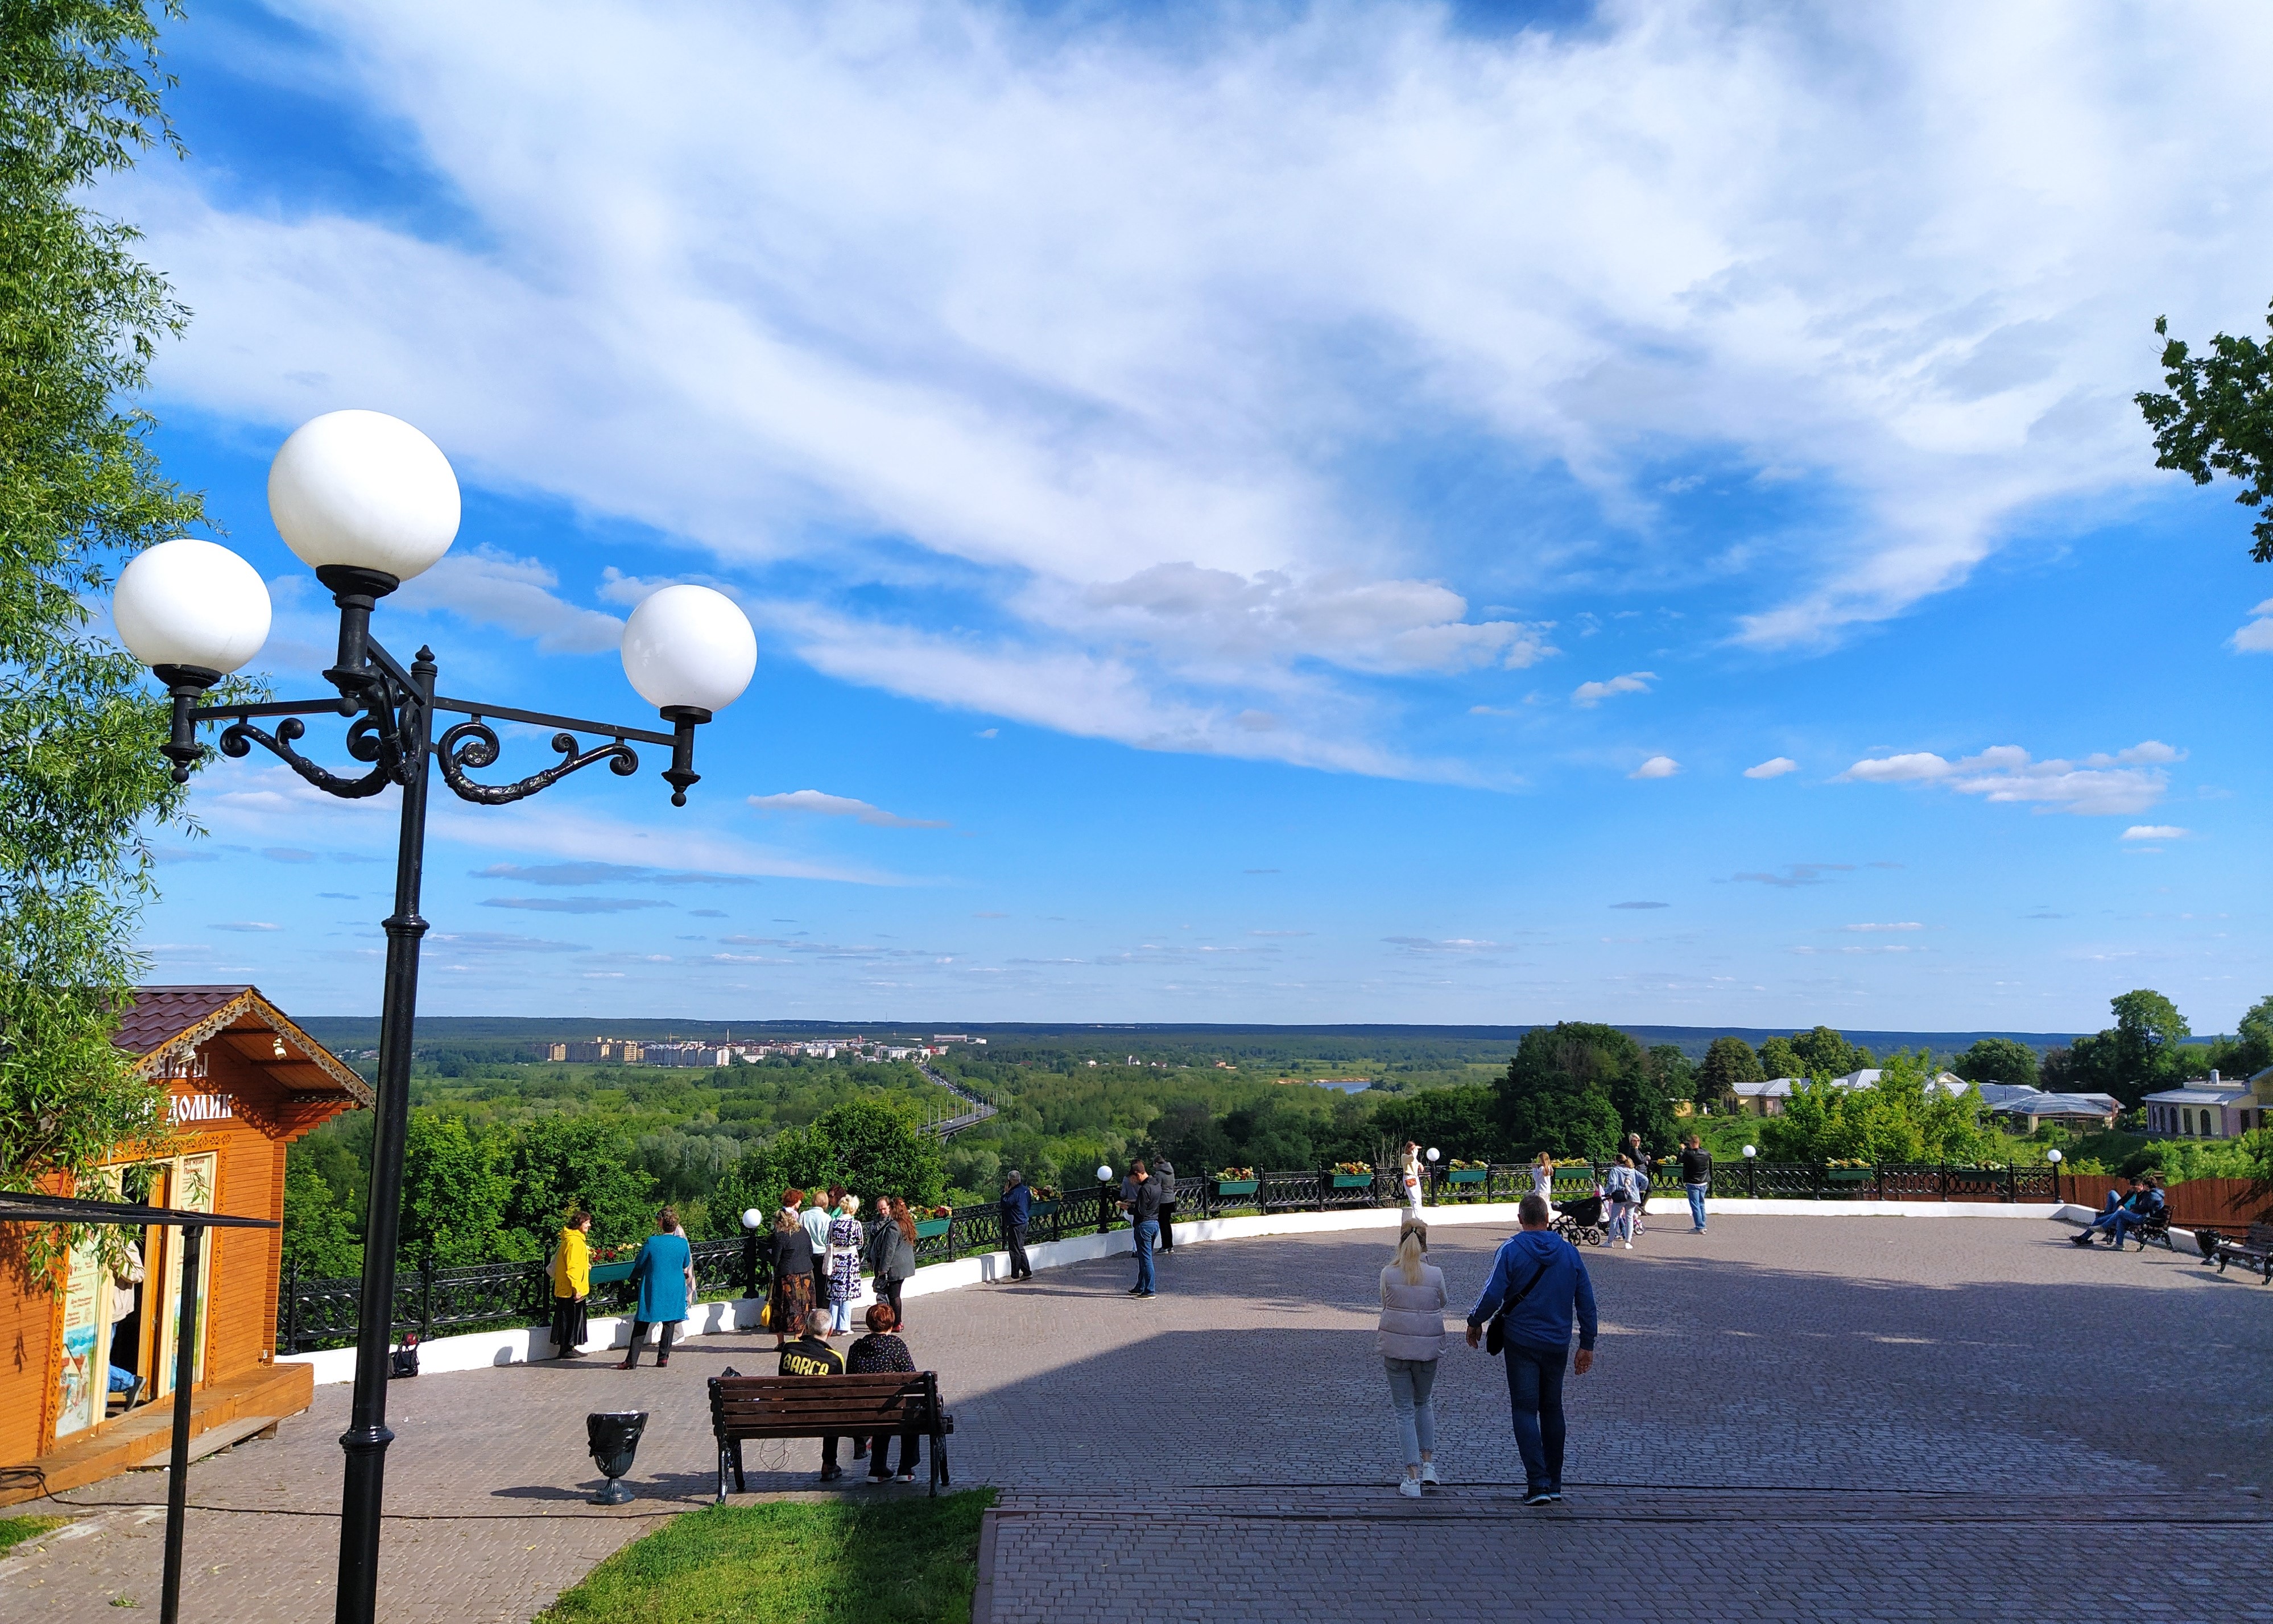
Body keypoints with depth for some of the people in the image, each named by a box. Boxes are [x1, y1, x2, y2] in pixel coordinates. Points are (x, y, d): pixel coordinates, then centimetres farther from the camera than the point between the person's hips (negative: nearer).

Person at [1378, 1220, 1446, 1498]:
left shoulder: (1388, 1273, -8)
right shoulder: (1435, 1274, -7)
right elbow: (1442, 1303, 10)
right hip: (1428, 1347, 1)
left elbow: (1385, 1304, 5)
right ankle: (1428, 1465, 18)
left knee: (1404, 1410, 7)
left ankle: (1413, 1477, 3)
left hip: (1395, 1346, -1)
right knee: (1423, 1402, 24)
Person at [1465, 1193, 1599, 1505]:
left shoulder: (1511, 1251, -10)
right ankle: (1554, 1484, 21)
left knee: (1525, 1410, 0)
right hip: (1557, 1345, 4)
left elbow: (1492, 1295, -16)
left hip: (1521, 1343, -4)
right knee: (1552, 1409, 15)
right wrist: (1587, 1345, 10)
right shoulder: (1569, 1252, 1)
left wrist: (1474, 1322, 2)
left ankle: (1538, 1484, -9)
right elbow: (1586, 1301, 3)